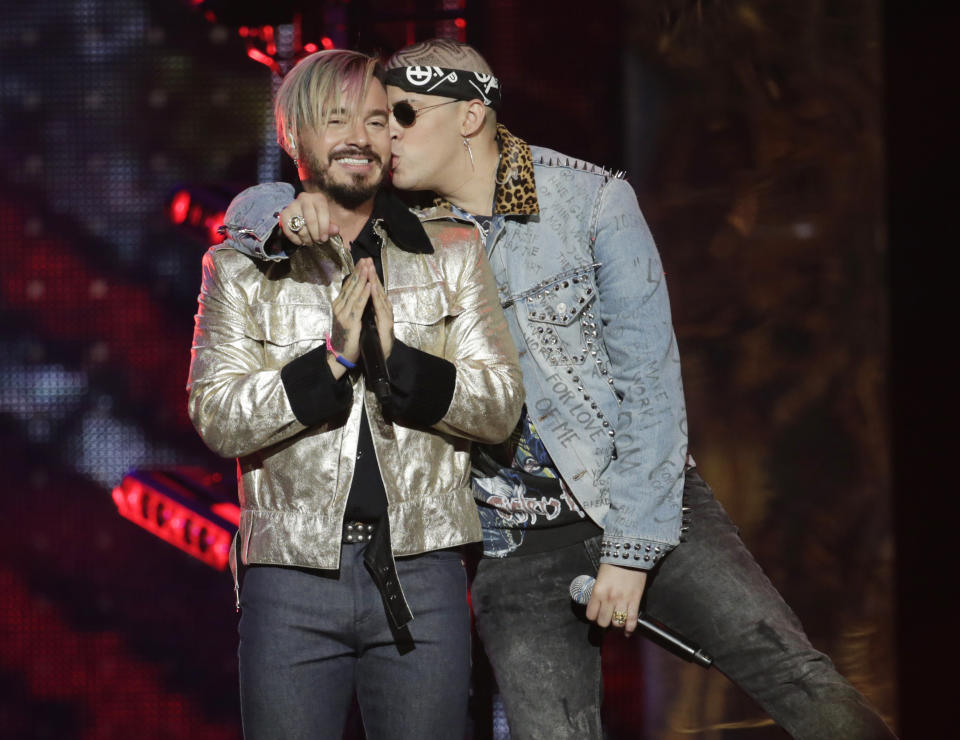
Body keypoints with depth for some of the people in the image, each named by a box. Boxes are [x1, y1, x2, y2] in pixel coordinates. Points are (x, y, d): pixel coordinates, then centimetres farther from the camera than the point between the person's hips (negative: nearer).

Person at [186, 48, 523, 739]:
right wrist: (330, 361, -17)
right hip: (291, 579, 0)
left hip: (421, 576, 1)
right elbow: (216, 417, -4)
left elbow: (501, 407, 2)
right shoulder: (241, 266, 6)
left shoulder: (454, 252, 8)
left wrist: (398, 359, -14)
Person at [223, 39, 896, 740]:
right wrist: (294, 215, -19)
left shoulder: (590, 199, -6)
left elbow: (649, 376, -8)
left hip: (647, 503, -2)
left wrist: (632, 547, -14)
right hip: (517, 543, 2)